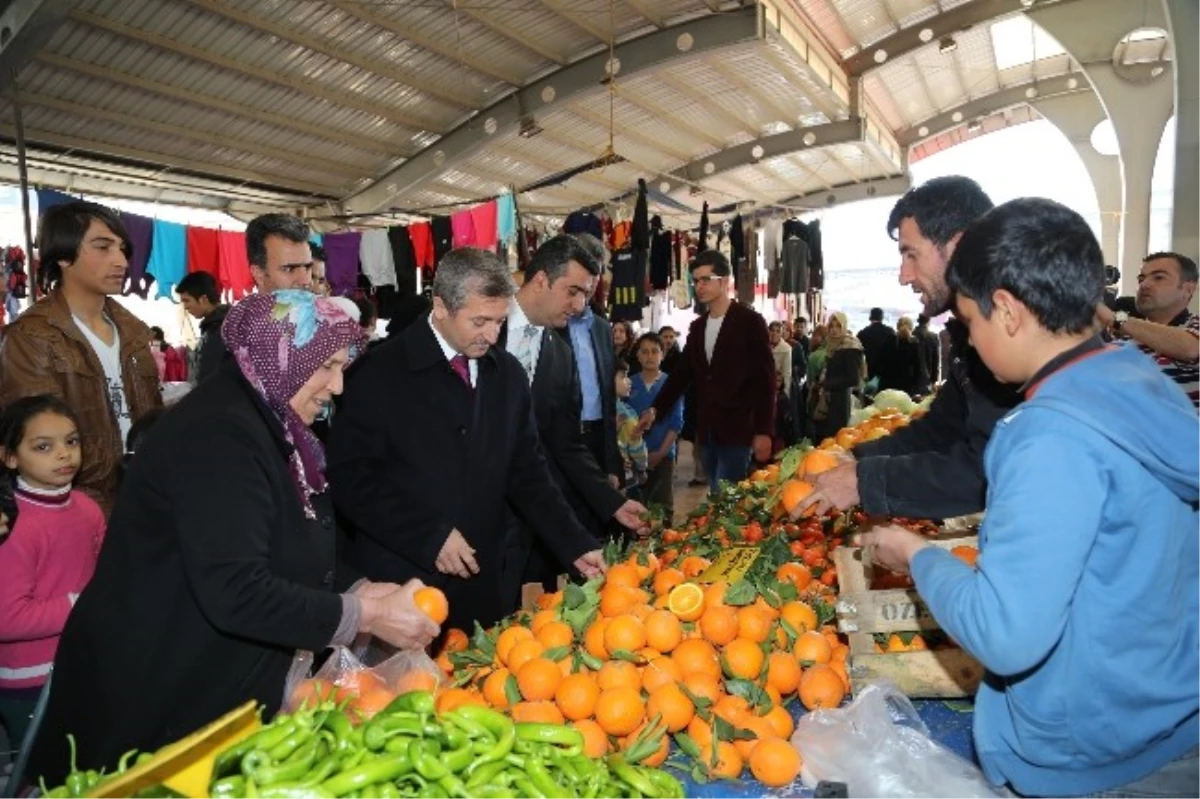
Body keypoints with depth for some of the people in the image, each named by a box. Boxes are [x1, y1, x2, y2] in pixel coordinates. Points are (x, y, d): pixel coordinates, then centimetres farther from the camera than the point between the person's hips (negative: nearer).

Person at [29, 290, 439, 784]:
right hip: (156, 695, -9)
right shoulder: (218, 434, -26)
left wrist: (362, 591, -3)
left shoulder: (269, 428, 5)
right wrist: (366, 616, -26)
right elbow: (235, 592, -33)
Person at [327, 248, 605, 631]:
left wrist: (576, 545, -1)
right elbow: (349, 476, -11)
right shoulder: (381, 372, -10)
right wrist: (430, 537, -16)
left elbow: (527, 471, 7)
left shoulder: (508, 374, 3)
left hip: (480, 586, 4)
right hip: (397, 586, -4)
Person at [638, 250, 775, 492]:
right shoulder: (697, 326, 13)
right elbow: (682, 373, 15)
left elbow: (765, 379, -8)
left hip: (737, 431, -6)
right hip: (707, 432, 6)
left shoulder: (749, 321, -5)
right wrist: (656, 409, 3)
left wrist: (764, 431, -13)